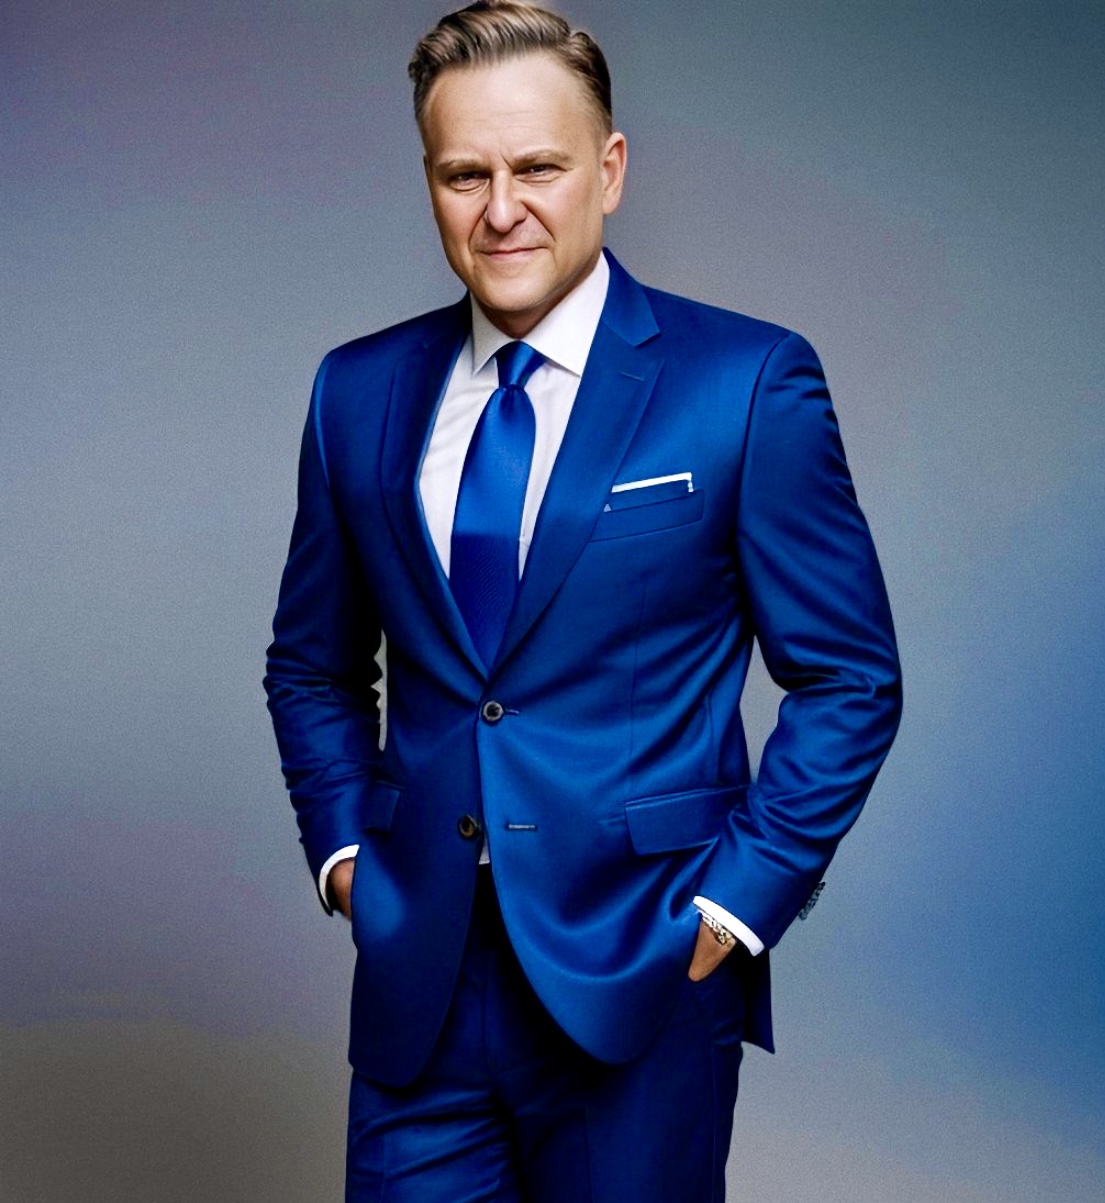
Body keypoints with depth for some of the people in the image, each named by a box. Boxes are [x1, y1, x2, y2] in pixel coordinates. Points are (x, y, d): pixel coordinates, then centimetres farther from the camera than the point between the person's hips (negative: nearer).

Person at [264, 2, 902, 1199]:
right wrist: (340, 845, 4)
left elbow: (847, 677, -4)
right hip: (416, 978, 3)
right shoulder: (359, 390, 5)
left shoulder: (750, 383, -7)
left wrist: (740, 896, -8)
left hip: (643, 977, -3)